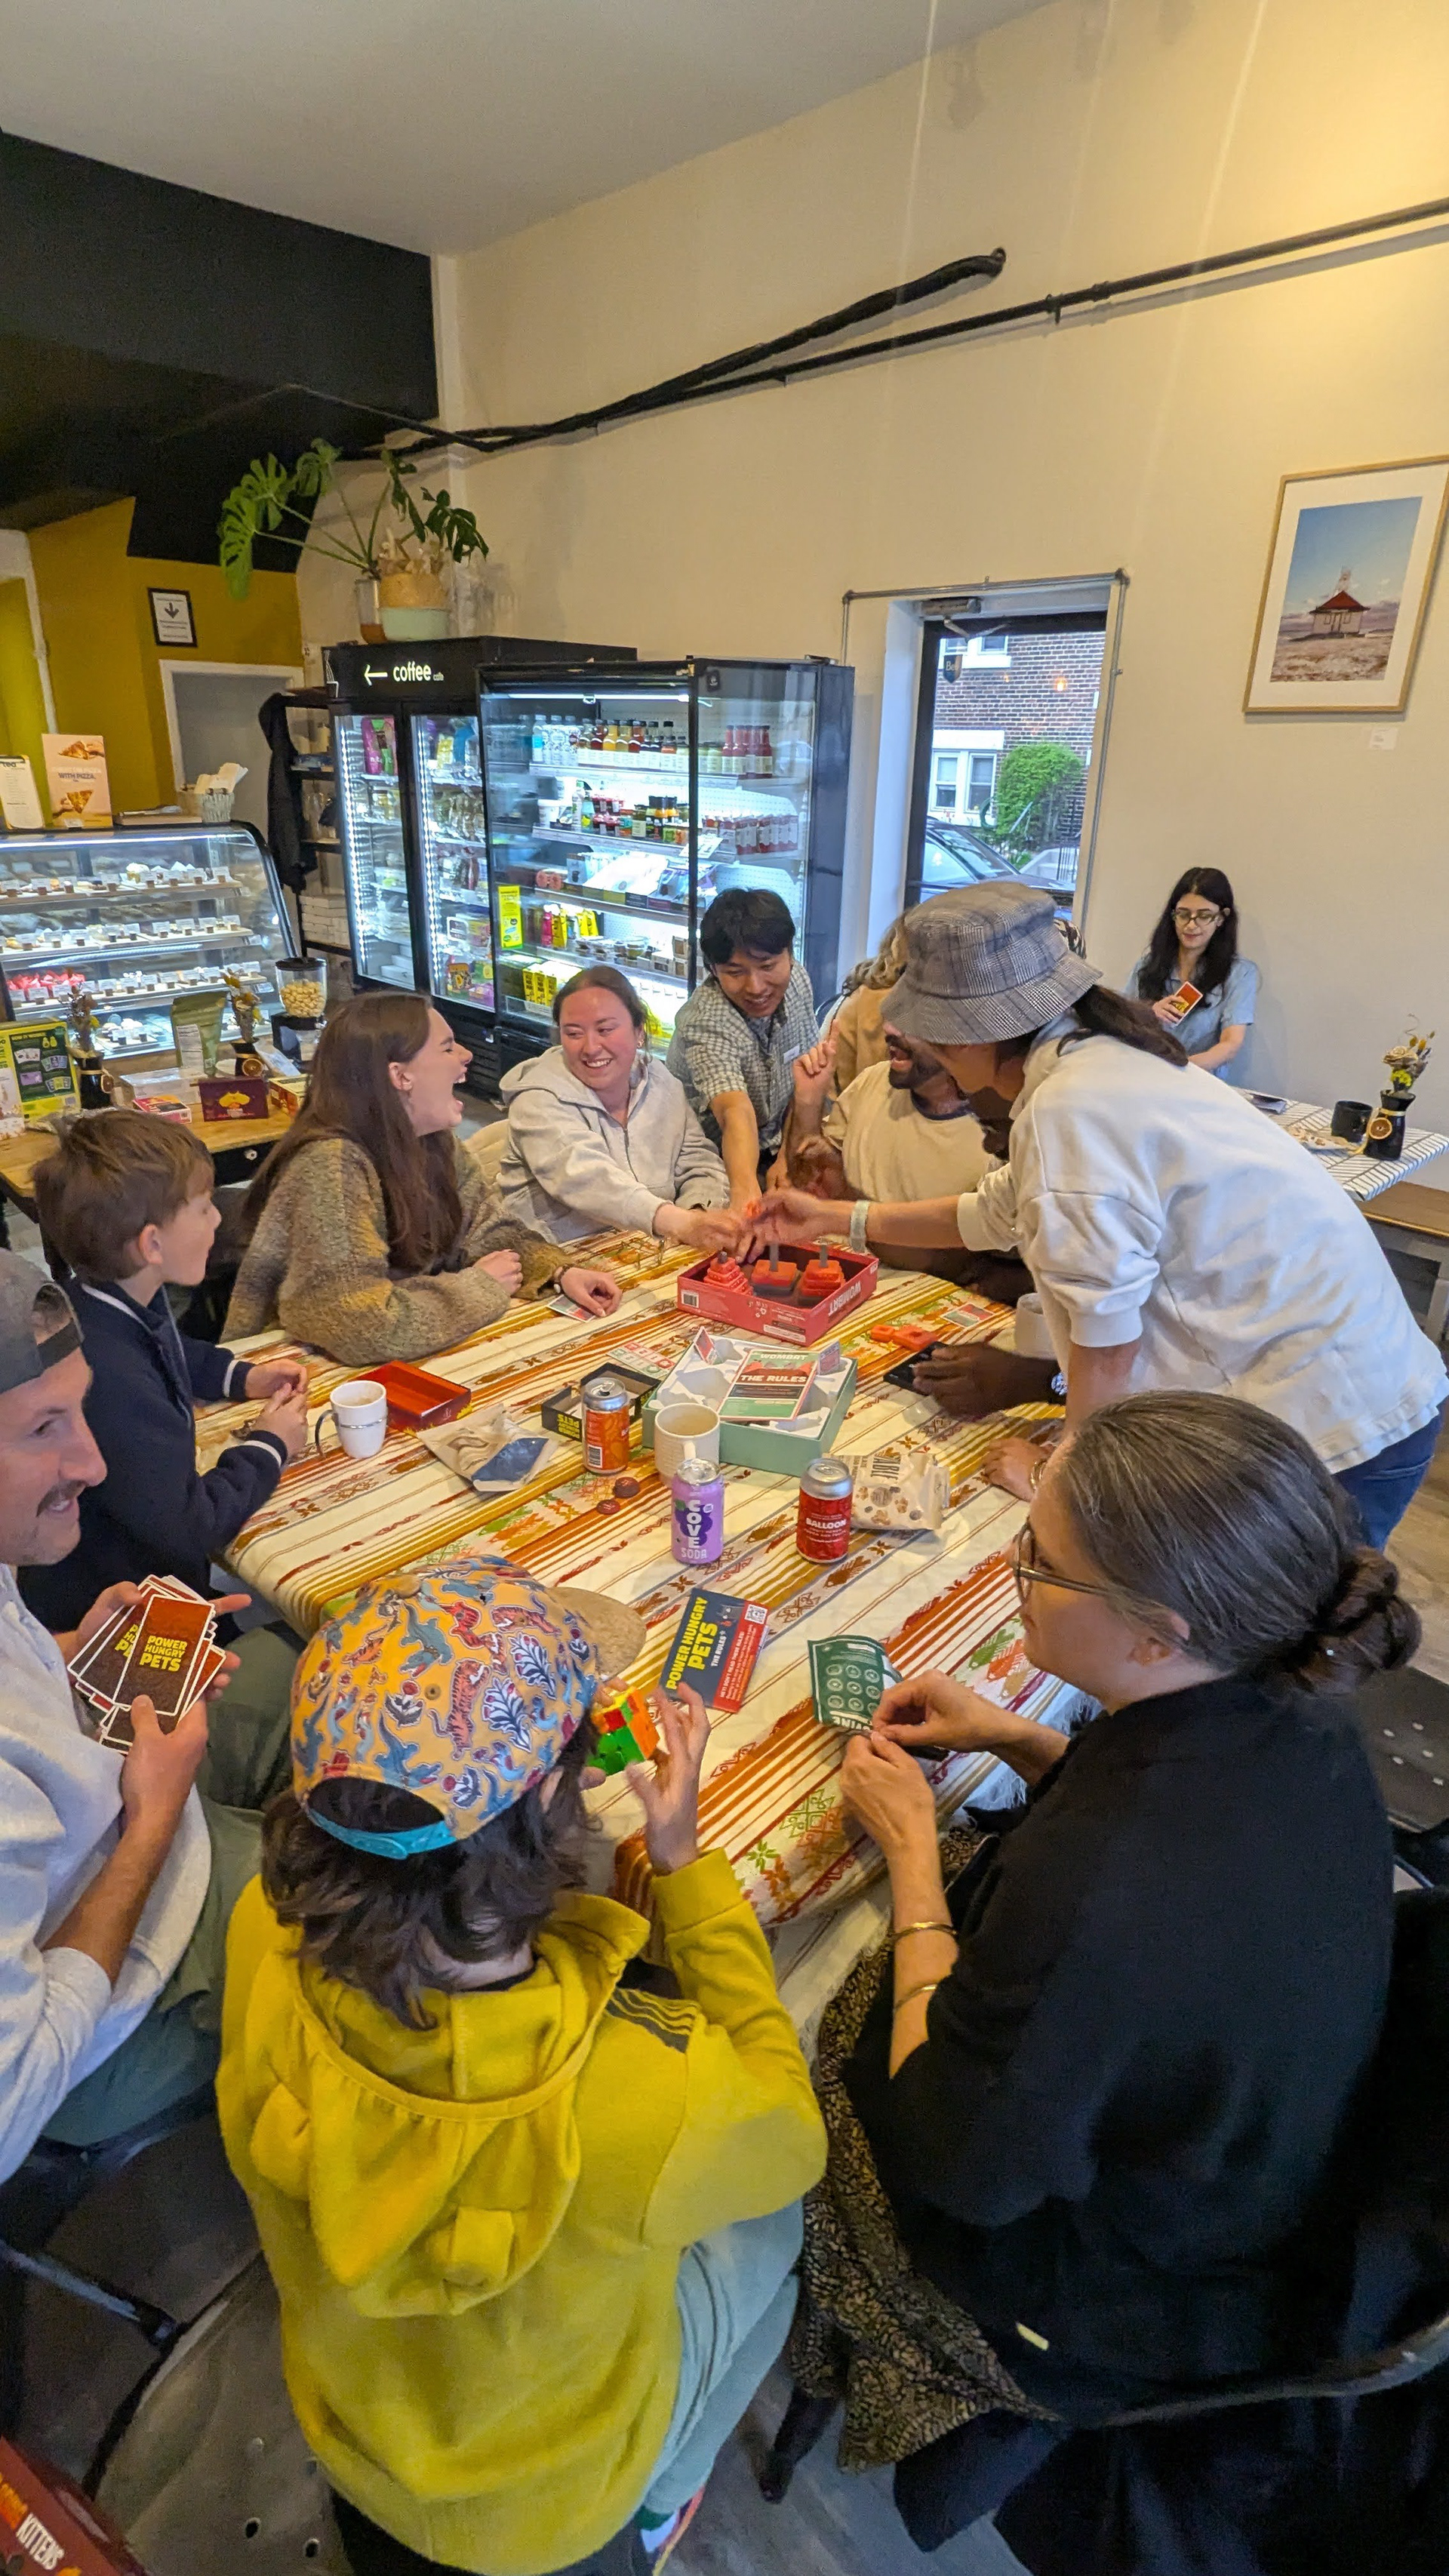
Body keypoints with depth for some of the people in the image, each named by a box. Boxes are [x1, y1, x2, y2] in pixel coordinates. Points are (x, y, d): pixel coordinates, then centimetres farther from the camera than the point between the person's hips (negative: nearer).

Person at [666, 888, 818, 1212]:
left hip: (771, 1155, 5)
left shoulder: (797, 981, -5)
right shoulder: (706, 1024, -28)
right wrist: (744, 1190, -61)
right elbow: (736, 1112, -44)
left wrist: (789, 1156, -9)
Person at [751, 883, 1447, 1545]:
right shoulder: (1097, 1058, 6)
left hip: (1329, 1434, -9)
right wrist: (837, 1218, 23)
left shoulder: (1072, 1112, -24)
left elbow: (1105, 1338, -19)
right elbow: (998, 1212, 19)